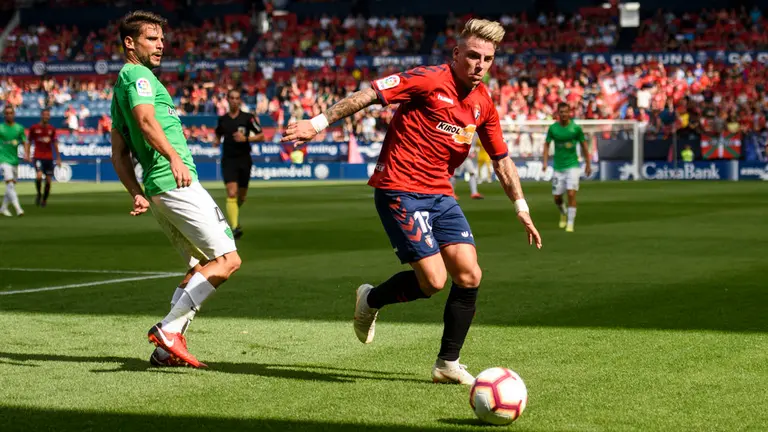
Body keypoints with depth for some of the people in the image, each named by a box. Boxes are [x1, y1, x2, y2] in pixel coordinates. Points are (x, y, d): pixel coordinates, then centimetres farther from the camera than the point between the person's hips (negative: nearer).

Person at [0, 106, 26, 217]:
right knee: (9, 182, -18)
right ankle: (18, 208, -25)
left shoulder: (19, 128, 6)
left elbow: (24, 142, 7)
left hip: (14, 159, 4)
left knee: (12, 185, 11)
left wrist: (26, 154, -9)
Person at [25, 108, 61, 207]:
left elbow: (55, 144, 16)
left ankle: (44, 199, 19)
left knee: (48, 180, 1)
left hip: (49, 158, 3)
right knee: (39, 176, -23)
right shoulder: (34, 128, 0)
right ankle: (39, 194, 3)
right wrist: (26, 154, -5)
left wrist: (58, 158, 14)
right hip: (38, 157, -3)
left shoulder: (52, 129, 8)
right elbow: (29, 142, 7)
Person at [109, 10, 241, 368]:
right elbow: (146, 121, -25)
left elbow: (119, 153, 24)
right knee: (227, 259, -11)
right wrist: (174, 157, -39)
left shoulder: (122, 85, 24)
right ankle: (168, 328, -17)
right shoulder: (138, 75, -5)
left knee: (201, 265, 15)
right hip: (177, 183, -10)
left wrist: (137, 194, 16)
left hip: (158, 189, 10)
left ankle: (168, 347, 7)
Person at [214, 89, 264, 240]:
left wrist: (246, 138, -17)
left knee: (241, 196, 11)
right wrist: (216, 141, 2)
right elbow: (218, 134, 24)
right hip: (228, 160, 0)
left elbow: (261, 136, -2)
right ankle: (235, 227, -22)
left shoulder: (248, 118, -2)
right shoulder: (222, 119, 5)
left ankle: (233, 213, 45)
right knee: (232, 193, -18)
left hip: (244, 160, 0)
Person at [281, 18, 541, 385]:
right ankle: (371, 300, 17)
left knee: (469, 275, -4)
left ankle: (448, 363, 10)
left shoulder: (483, 104, 9)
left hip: (440, 194, 7)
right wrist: (319, 122, -21)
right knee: (433, 280, -14)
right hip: (400, 190, -7)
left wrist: (521, 208, 18)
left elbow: (502, 160, 20)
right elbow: (370, 94, -15)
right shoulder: (429, 80, -13)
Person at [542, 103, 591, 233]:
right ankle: (563, 214, 38)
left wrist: (588, 164, 6)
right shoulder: (553, 128, -3)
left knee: (571, 194, -15)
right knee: (557, 198, 6)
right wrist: (545, 162, -7)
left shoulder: (576, 128, -6)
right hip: (558, 167, 2)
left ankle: (570, 223, -7)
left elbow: (584, 145, 4)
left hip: (572, 166, -2)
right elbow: (547, 145, 5)